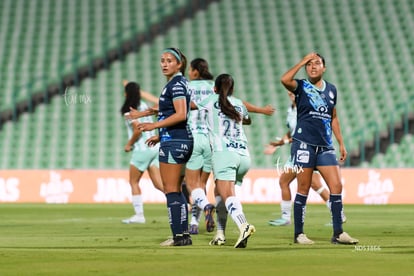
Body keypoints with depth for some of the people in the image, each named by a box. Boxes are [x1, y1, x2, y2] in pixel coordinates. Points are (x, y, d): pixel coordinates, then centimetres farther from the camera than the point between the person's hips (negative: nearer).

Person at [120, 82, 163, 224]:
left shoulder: (129, 111, -12)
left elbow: (138, 130, -20)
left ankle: (139, 214, 4)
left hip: (142, 149, -7)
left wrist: (129, 144, -8)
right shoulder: (144, 106, 13)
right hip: (154, 148, 7)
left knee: (133, 182, 6)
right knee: (158, 183, 2)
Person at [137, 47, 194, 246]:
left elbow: (181, 115, -23)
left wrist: (155, 125, -22)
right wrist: (161, 135, 25)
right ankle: (183, 234, 13)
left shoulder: (176, 84, -13)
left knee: (171, 190, -8)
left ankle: (179, 236, -10)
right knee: (176, 191, 13)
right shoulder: (179, 83, 18)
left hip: (173, 142, -10)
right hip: (182, 140, 10)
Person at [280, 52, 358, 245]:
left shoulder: (331, 89, 14)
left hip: (325, 146, 4)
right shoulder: (301, 86, 0)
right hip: (304, 144, -4)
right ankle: (299, 234, 5)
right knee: (303, 189, -2)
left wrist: (341, 144, 18)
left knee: (336, 186, -4)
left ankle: (338, 233, 0)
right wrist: (302, 62, -14)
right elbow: (285, 80, -23)